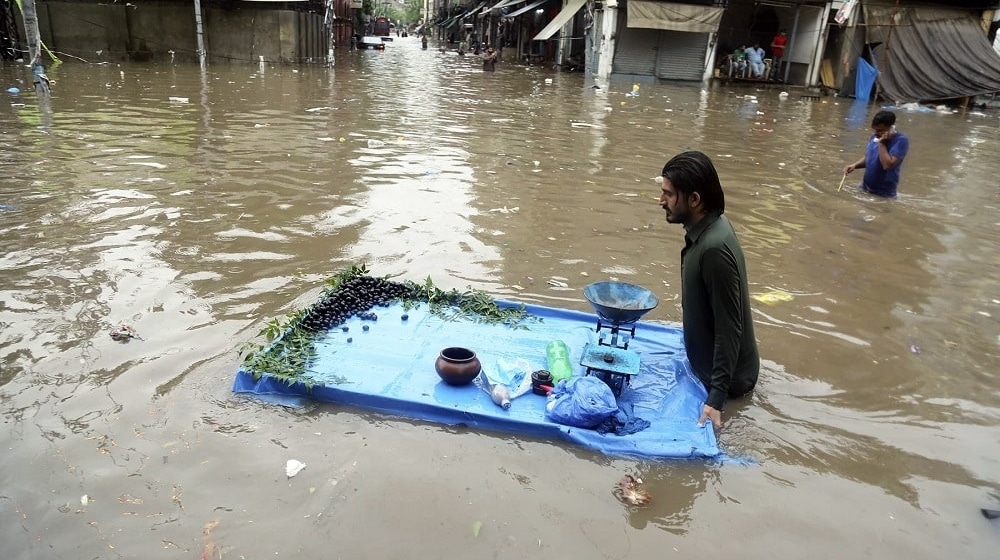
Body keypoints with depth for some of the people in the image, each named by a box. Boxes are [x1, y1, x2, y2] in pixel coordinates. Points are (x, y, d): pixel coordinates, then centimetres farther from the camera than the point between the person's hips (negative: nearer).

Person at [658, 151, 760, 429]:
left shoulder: (714, 249, -33)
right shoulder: (707, 227, -3)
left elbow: (729, 328, -29)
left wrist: (716, 398, -27)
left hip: (722, 376, -9)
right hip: (706, 363, 9)